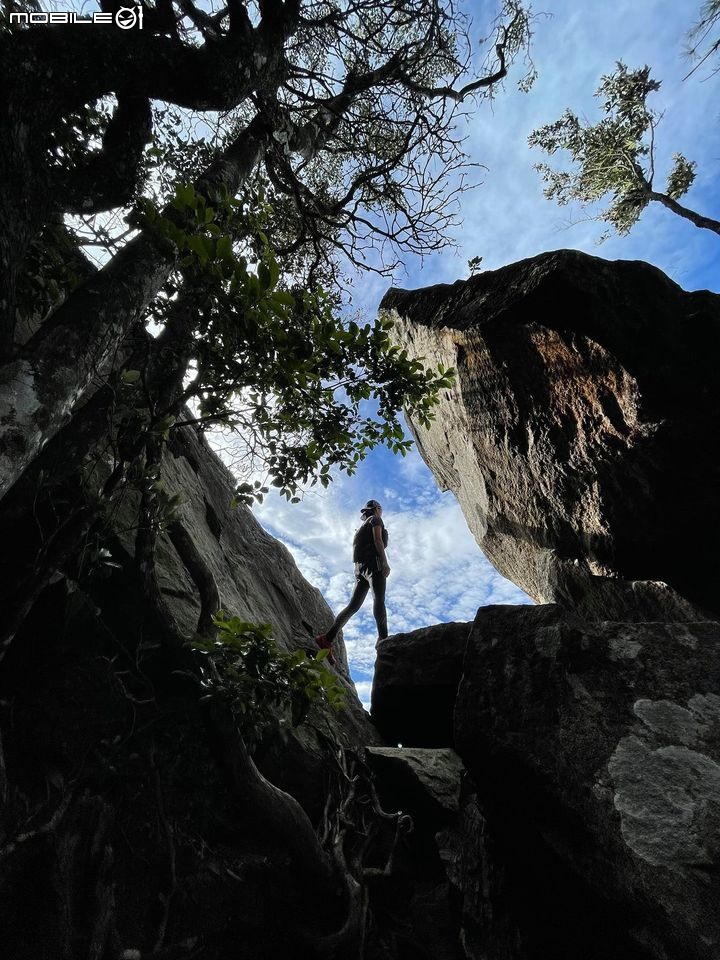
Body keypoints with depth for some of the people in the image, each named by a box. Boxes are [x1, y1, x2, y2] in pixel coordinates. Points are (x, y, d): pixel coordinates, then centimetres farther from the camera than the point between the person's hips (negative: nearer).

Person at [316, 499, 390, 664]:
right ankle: (383, 638, -34)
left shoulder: (362, 526, 33)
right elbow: (377, 539, -7)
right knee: (379, 599, -20)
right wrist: (385, 562, -16)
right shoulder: (375, 519, 10)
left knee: (354, 605, -2)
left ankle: (327, 639, -11)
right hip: (373, 561, -7)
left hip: (360, 566, 7)